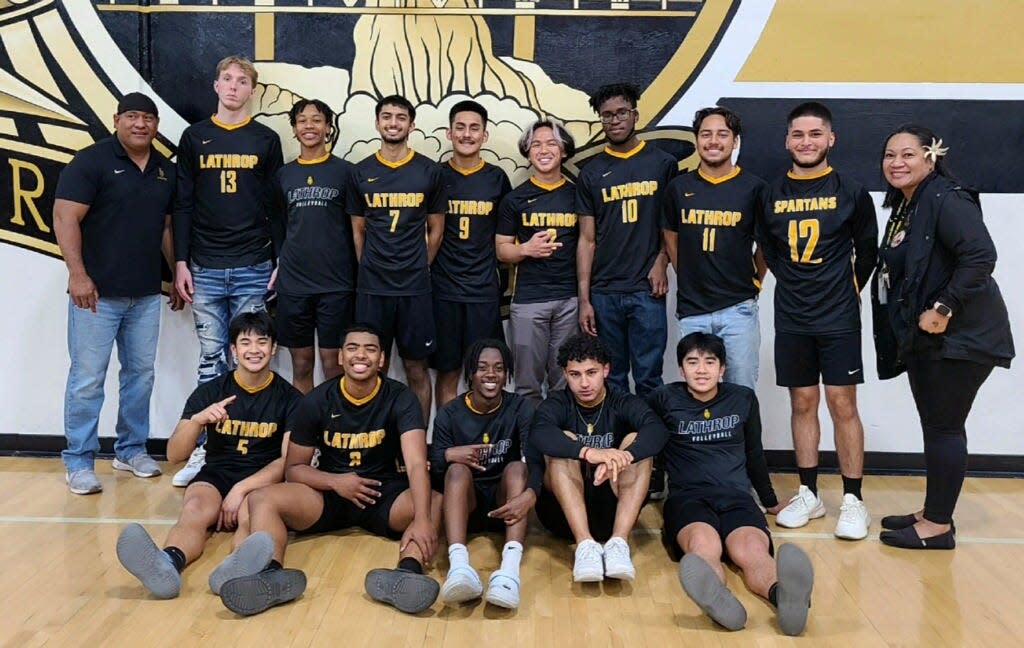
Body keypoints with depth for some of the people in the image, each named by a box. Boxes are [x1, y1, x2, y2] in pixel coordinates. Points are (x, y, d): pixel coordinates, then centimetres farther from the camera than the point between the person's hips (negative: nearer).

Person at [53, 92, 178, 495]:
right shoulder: (91, 161, -6)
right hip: (97, 293, -6)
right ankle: (79, 462, 9)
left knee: (141, 374, 12)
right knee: (87, 379, -1)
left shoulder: (166, 170, 12)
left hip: (147, 295, 6)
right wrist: (77, 274, -20)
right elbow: (65, 218, -12)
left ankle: (131, 450, 26)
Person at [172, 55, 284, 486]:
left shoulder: (266, 140, 7)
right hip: (206, 269, 1)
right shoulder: (194, 138, 9)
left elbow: (276, 205, 7)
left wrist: (280, 262, 0)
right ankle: (205, 448, 12)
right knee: (211, 363, 4)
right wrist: (180, 262, 1)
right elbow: (182, 204, 8)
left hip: (253, 270, -1)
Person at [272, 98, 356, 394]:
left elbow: (356, 226, 3)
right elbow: (279, 225, 17)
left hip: (336, 283, -2)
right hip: (292, 283, 3)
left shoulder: (344, 171, 3)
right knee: (301, 363, 8)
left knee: (333, 364, 1)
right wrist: (279, 265, 6)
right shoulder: (284, 174, 11)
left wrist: (358, 275, -2)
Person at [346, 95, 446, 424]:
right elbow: (358, 231, 11)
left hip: (415, 287, -1)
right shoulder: (361, 172, 6)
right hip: (371, 287, 1)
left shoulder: (429, 171, 2)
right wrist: (370, 271, 6)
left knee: (416, 368, 5)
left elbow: (436, 229, 7)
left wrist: (418, 269, 5)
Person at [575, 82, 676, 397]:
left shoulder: (662, 163, 5)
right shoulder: (591, 172, 8)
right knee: (610, 379, 9)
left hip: (647, 290, -2)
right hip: (603, 293, 2)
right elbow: (587, 239, 6)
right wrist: (583, 299, 1)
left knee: (648, 379, 2)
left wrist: (662, 262, -9)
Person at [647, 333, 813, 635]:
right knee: (703, 546, -39)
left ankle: (785, 596, -68)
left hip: (736, 497, 2)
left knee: (754, 549, -36)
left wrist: (771, 502, 38)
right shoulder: (665, 399, 9)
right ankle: (717, 598, -71)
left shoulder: (744, 399, 17)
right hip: (688, 496, -1)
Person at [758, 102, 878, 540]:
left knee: (842, 405, -1)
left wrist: (848, 290, 9)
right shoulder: (771, 195, 4)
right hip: (791, 318, 2)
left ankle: (853, 500, 8)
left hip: (838, 318, -2)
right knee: (802, 404, 8)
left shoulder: (851, 192, -1)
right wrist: (796, 285, 11)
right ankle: (808, 494, 19)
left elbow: (867, 251, 7)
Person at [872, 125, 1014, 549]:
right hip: (923, 337, 9)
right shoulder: (903, 206, 13)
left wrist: (943, 308, -25)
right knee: (934, 427, 15)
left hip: (958, 336, -9)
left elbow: (981, 256, -27)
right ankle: (933, 512, 27)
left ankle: (938, 526, 8)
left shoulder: (945, 201, -16)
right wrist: (916, 324, 10)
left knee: (944, 428, -2)